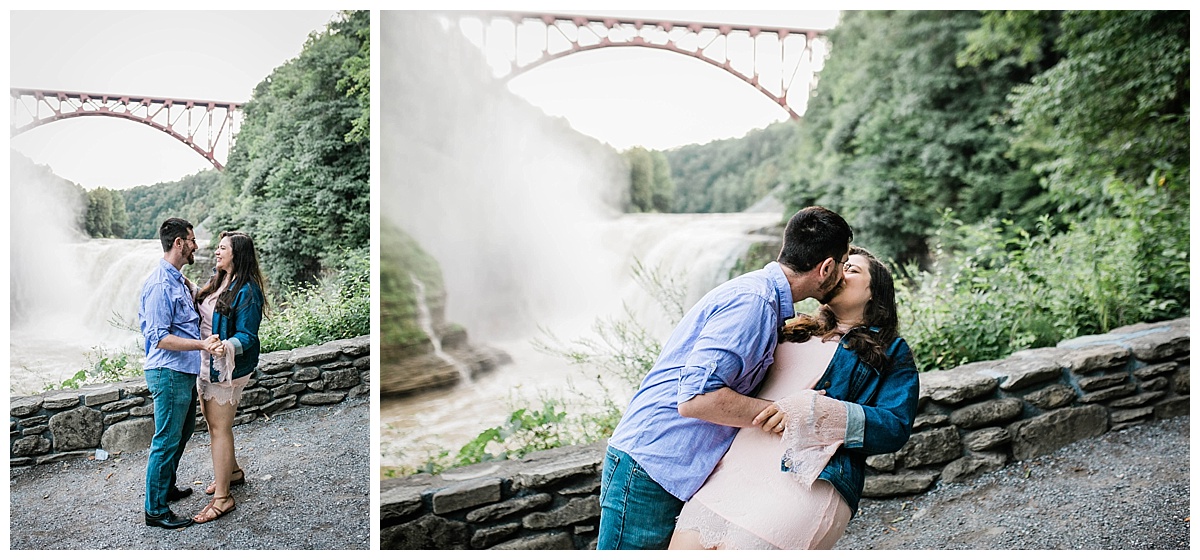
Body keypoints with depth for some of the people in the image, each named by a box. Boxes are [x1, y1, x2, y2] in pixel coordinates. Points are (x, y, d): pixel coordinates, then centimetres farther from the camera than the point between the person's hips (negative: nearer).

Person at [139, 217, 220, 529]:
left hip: (184, 372, 10)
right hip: (168, 373, -10)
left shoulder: (178, 280, 12)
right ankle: (155, 511, 12)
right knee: (167, 440, 0)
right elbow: (159, 338, -24)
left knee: (183, 432, 22)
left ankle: (166, 488, 39)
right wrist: (201, 344, -30)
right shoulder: (160, 285, -20)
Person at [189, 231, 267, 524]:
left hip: (226, 368, -9)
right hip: (205, 364, 9)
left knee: (219, 428, -3)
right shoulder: (216, 281, 8)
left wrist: (227, 347, -41)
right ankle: (232, 471, 41)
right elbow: (202, 314, 23)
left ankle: (222, 498, 7)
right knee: (213, 422, 21)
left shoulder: (246, 291, -19)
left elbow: (246, 336, -21)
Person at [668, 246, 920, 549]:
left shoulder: (891, 352, 15)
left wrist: (814, 412, -12)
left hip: (808, 480, -4)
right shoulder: (794, 333, 27)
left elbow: (896, 428, -1)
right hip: (735, 466, 5)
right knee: (685, 544, -9)